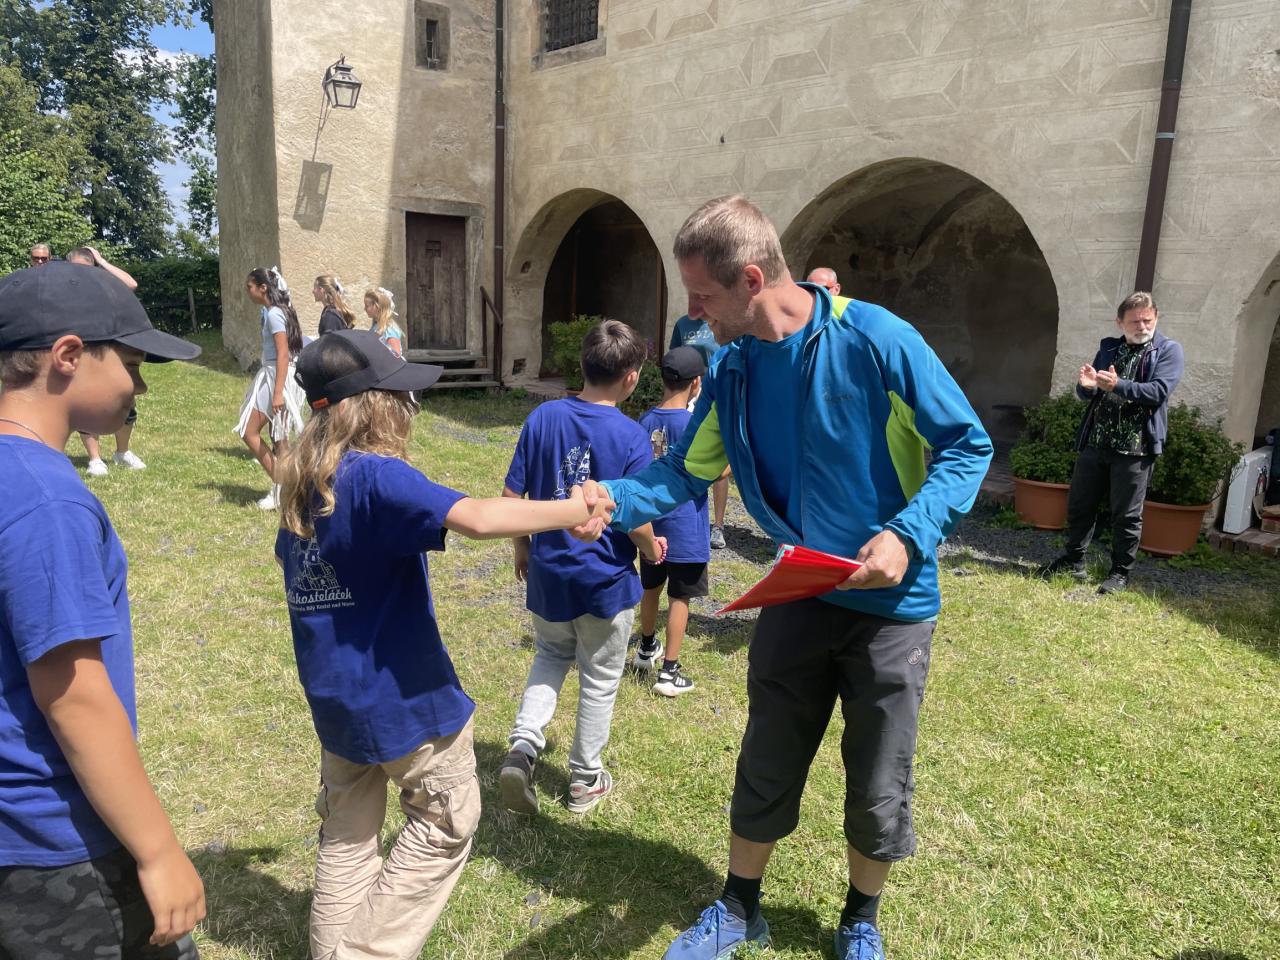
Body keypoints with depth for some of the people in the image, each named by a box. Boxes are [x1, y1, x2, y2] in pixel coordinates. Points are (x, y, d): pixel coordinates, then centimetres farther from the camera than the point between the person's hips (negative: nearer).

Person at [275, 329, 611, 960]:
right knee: (445, 824, 13)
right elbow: (475, 517, -39)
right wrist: (571, 510, -31)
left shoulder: (301, 482, 3)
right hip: (403, 695, -8)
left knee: (347, 833, 22)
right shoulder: (377, 476, -24)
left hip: (335, 695, 8)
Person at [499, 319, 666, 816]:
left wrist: (522, 544, 14)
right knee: (599, 681, 16)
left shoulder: (542, 418, -6)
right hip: (606, 579, -3)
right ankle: (585, 780, 31)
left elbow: (511, 496, -3)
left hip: (547, 574, 4)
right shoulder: (631, 436, -17)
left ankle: (523, 745, 7)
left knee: (550, 657, 27)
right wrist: (653, 548, 6)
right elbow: (636, 521, -16)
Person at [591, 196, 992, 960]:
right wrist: (611, 500, -20)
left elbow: (968, 446, -13)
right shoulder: (733, 370, -4)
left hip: (891, 604, -4)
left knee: (878, 789, 13)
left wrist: (908, 535, -27)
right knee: (766, 768, 16)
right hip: (797, 597, 4)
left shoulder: (875, 340, -20)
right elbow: (686, 472, -1)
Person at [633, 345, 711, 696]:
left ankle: (646, 649, 41)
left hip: (650, 521, 6)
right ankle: (669, 672, 11)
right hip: (684, 528, -6)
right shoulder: (694, 424, -18)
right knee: (679, 598, 5)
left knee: (651, 588, 22)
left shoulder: (646, 421, 0)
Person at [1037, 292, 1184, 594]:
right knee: (1079, 505, 11)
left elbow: (1159, 391, -14)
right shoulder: (1109, 347, 13)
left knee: (1126, 515, 3)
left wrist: (1118, 385, -26)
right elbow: (1087, 394, 12)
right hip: (1095, 442, 5)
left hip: (1134, 447, -4)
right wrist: (1086, 385, -12)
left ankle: (1120, 573, 16)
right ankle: (1073, 561, 26)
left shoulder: (1169, 350, 0)